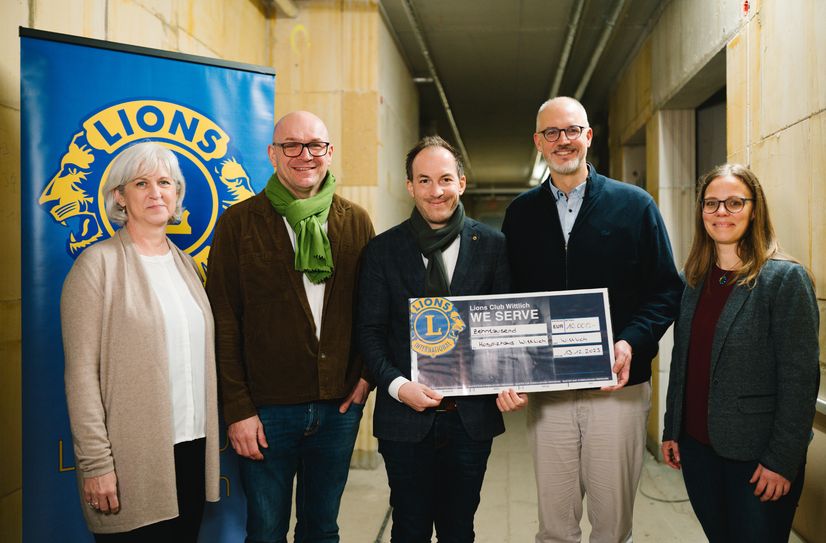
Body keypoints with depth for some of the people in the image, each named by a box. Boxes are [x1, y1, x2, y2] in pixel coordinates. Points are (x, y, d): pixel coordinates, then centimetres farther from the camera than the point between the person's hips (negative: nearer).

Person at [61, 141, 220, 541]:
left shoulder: (184, 262, 12)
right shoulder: (98, 264, -7)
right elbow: (81, 372, -11)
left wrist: (209, 440, 11)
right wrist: (95, 462, -15)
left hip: (193, 448, 6)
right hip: (133, 459, -6)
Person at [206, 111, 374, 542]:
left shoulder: (356, 222, 5)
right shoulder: (239, 222, -3)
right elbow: (224, 323, -5)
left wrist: (366, 375, -3)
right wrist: (238, 409, -8)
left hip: (339, 408, 3)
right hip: (267, 409, -2)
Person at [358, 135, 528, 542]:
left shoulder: (492, 246, 1)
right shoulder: (383, 250, 0)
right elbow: (370, 330, -1)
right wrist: (398, 385, -15)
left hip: (472, 416, 1)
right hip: (406, 415, 0)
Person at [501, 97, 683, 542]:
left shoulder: (635, 204, 1)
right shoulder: (521, 212, 8)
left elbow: (666, 289, -1)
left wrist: (632, 342, -16)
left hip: (618, 385, -2)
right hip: (545, 388, 2)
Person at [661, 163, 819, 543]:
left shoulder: (785, 279, -11)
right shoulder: (694, 280, 7)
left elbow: (800, 379, -14)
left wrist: (782, 460, -16)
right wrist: (671, 431, 11)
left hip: (755, 455, -5)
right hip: (696, 447, 5)